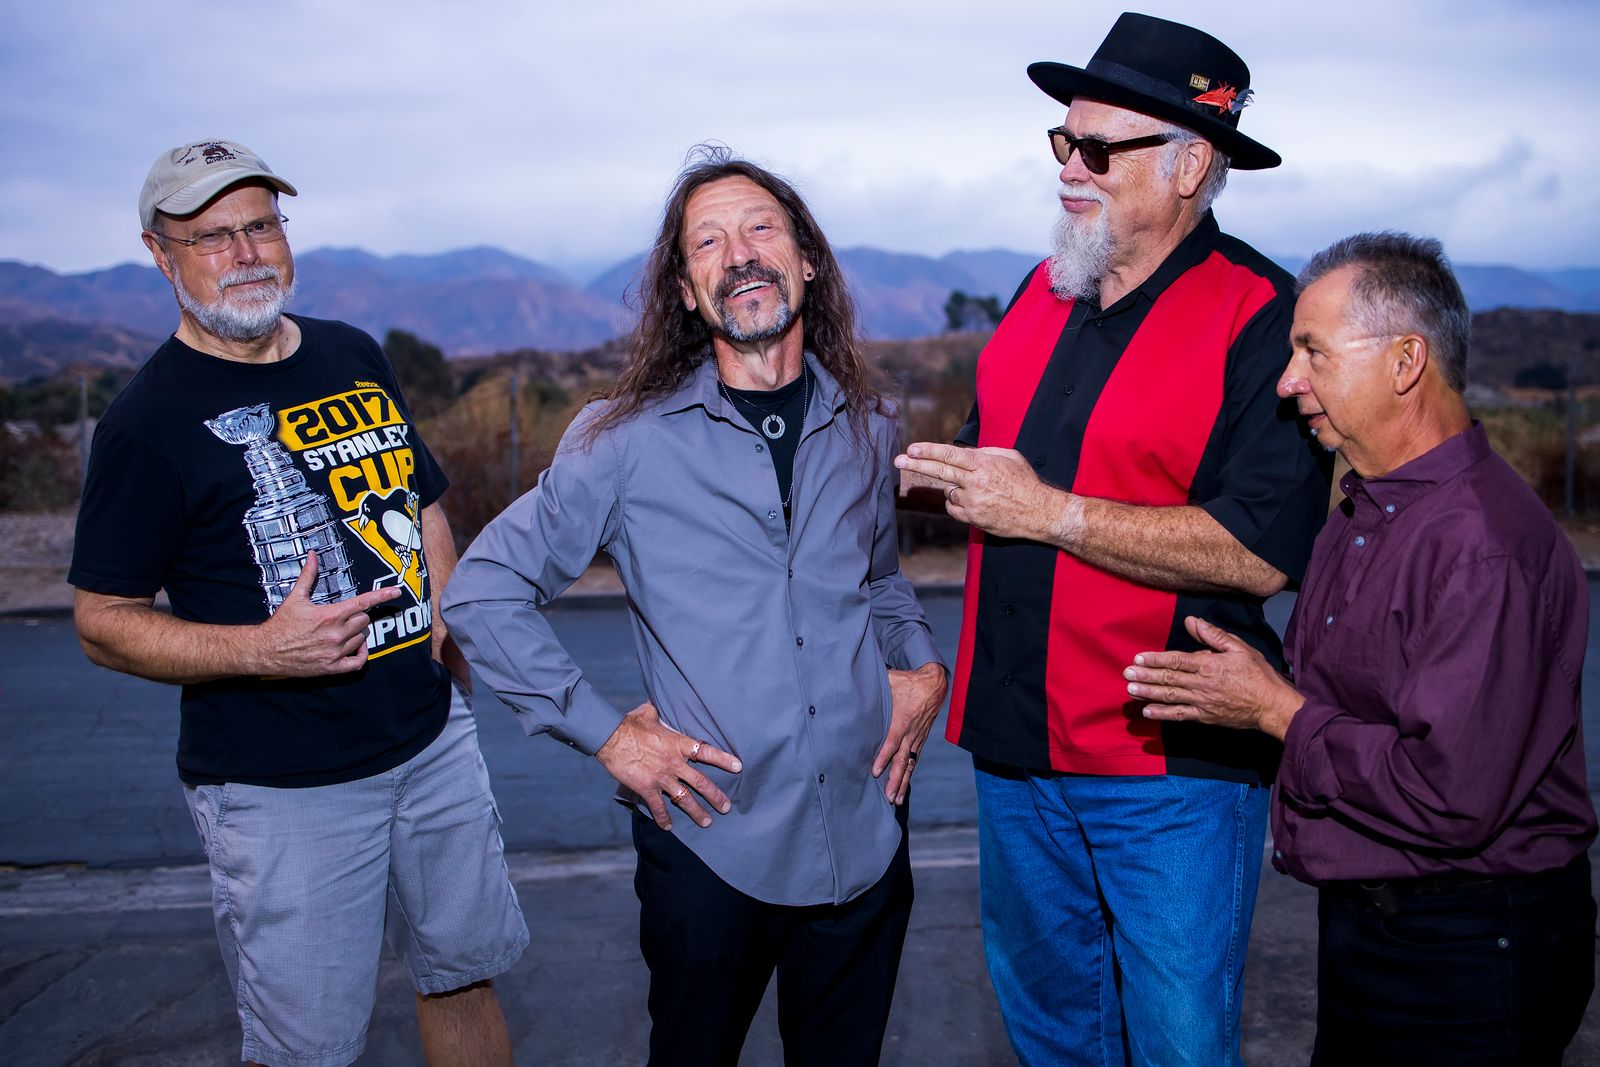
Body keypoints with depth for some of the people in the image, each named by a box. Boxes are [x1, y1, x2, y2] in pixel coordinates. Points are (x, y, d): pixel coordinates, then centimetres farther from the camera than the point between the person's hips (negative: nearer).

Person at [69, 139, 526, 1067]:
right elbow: (104, 624, -8)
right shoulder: (150, 421, -11)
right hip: (283, 787, -5)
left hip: (433, 738, 6)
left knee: (464, 972, 18)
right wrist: (262, 650, -23)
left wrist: (454, 638, 6)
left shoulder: (356, 357, 7)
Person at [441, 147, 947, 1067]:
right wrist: (603, 732, -8)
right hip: (710, 844, -3)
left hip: (866, 839, 3)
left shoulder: (867, 431, 4)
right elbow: (483, 593, -4)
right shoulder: (626, 441, -8)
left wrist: (923, 666, 4)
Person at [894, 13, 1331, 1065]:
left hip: (1173, 768, -6)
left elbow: (1260, 553, -23)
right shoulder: (1044, 292, 8)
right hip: (1018, 744, 7)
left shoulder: (1259, 317, -14)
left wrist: (1049, 512, -21)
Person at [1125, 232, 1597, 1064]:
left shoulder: (1485, 544, -25)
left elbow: (1450, 798, -30)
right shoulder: (1362, 515, 9)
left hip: (1468, 960, -8)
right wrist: (1226, 688, 0)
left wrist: (1277, 710, -19)